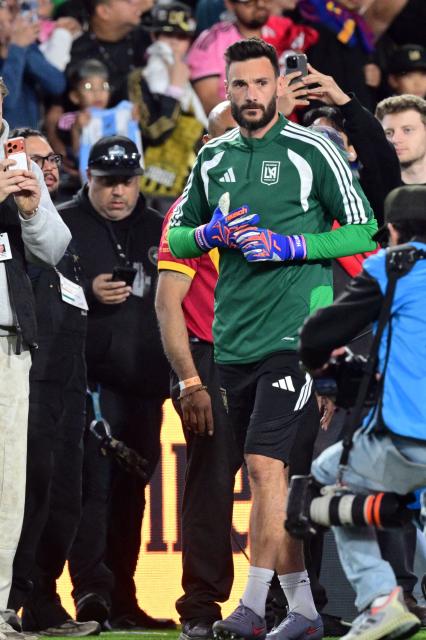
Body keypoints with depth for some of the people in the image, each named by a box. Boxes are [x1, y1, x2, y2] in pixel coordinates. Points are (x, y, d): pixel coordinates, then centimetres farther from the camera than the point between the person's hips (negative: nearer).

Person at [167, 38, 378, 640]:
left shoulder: (312, 150, -3)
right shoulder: (213, 158, 13)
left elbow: (364, 231, -3)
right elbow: (176, 235, 21)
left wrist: (287, 245, -13)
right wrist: (211, 233, -1)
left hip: (295, 334, -6)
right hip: (233, 338, 6)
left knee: (265, 464, -15)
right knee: (268, 476, 8)